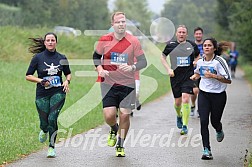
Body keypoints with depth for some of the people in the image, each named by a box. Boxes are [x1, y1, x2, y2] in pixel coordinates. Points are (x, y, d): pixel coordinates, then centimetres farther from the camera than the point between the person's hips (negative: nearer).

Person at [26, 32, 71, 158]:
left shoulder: (62, 58, 4)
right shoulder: (38, 57, -1)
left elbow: (68, 73, 19)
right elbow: (28, 76, 1)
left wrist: (67, 81, -2)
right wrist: (41, 81, -13)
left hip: (58, 92, 0)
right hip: (42, 94, 0)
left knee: (52, 118, -17)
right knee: (44, 122, -2)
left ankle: (52, 147, -1)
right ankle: (44, 131, 39)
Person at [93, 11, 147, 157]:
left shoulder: (133, 41, -6)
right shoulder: (104, 40, -2)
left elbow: (143, 61, -4)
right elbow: (96, 56, 14)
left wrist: (132, 67, -24)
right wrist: (100, 69, -5)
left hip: (127, 84, 0)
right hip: (108, 83, 0)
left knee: (125, 115, -2)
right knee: (109, 115, -11)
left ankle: (120, 146, 19)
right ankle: (114, 130, 27)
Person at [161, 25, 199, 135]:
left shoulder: (192, 45, 3)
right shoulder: (171, 45, 1)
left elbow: (198, 56, 20)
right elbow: (162, 57, 13)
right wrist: (168, 69, 2)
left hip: (188, 77, -1)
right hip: (175, 77, 1)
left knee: (185, 100, -15)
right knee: (178, 102, 8)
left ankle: (185, 126, -10)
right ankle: (179, 116, 43)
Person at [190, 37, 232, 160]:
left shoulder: (219, 61, -14)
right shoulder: (200, 62, 2)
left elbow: (228, 80, -17)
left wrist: (213, 76, -26)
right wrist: (195, 76, 2)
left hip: (218, 96, -3)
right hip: (204, 94, 3)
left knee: (215, 121, 6)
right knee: (203, 121, -10)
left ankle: (219, 131, 46)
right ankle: (206, 150, -7)